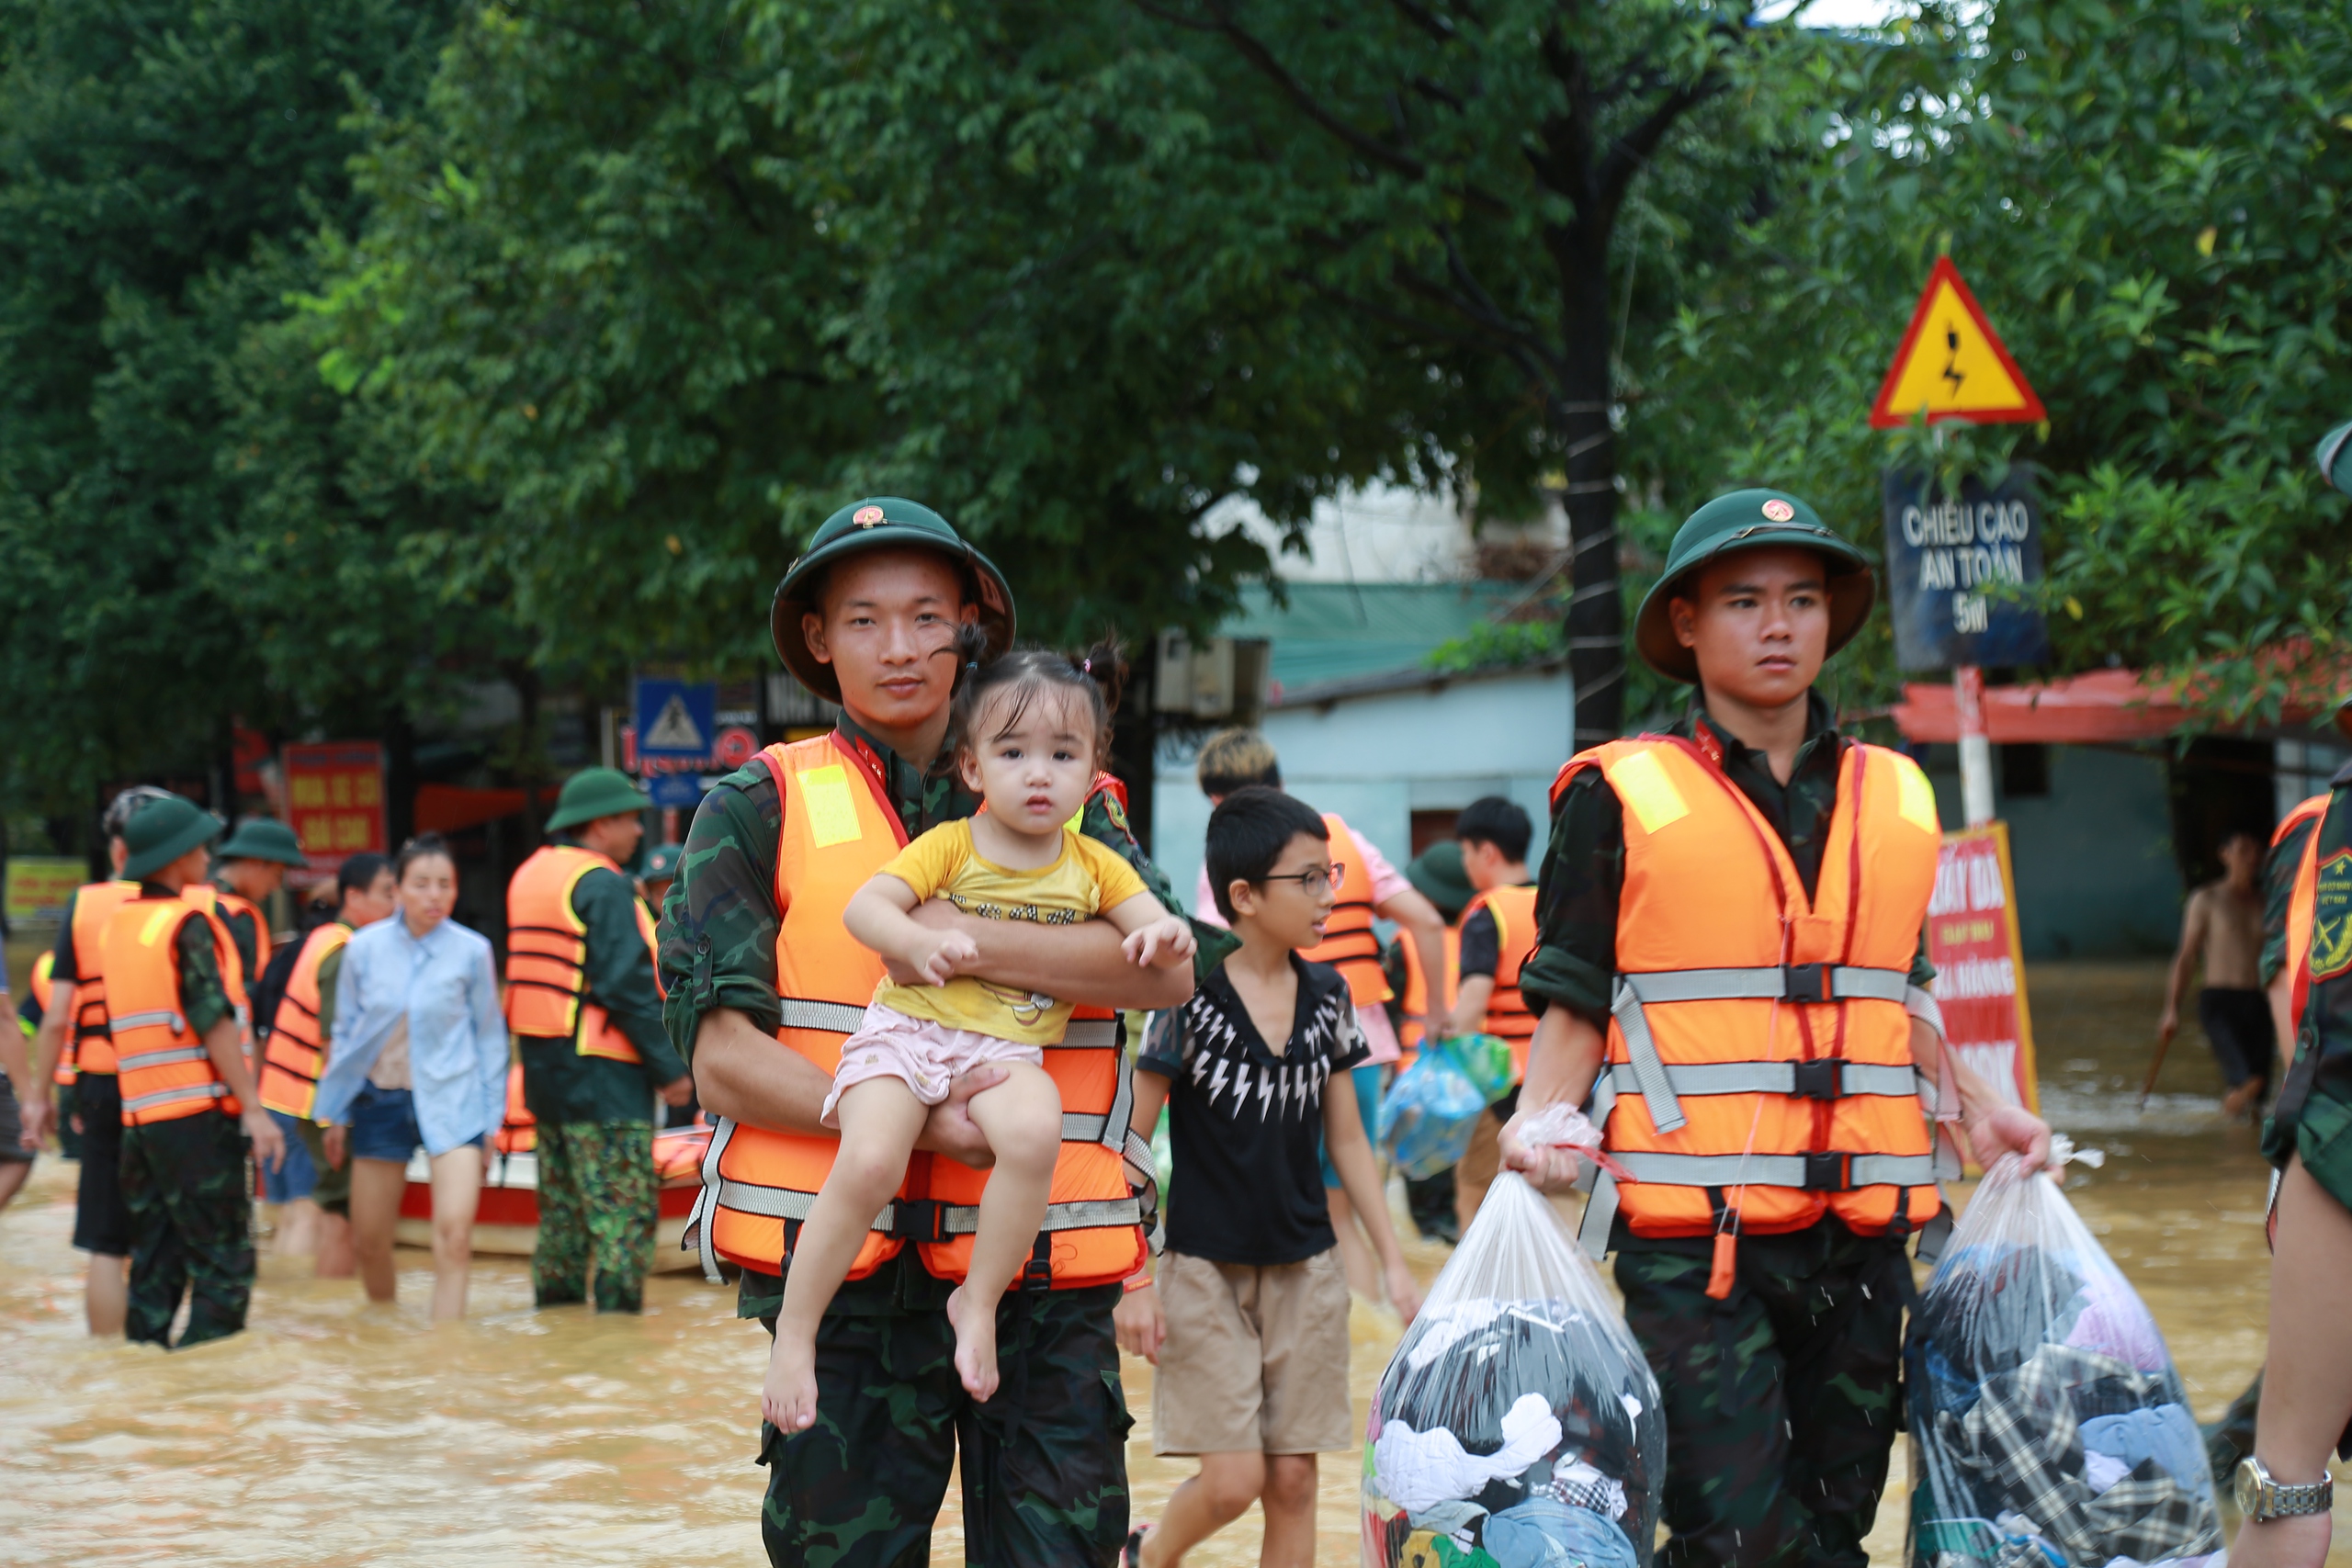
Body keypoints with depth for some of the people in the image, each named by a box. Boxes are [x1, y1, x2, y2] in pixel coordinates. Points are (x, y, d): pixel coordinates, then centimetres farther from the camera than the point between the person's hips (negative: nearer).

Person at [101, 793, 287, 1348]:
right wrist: (253, 1109, -15)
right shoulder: (187, 924, -10)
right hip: (197, 1114, -8)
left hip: (139, 1115, 8)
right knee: (224, 1266, -6)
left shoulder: (116, 924, 13)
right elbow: (215, 1025, -15)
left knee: (155, 1263, 10)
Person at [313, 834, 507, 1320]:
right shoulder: (364, 948, -2)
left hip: (451, 1102, -2)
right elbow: (345, 1032, 9)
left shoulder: (472, 951, -6)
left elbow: (490, 1037, 5)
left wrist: (491, 1120, 6)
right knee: (368, 1242, 11)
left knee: (454, 1233, -19)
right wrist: (336, 1115, 12)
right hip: (381, 1099, 2)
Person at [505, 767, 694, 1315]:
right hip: (600, 1073, -9)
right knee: (624, 1212, -7)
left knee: (562, 1209, 16)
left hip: (543, 1065, 9)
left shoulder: (531, 874, 14)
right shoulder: (602, 886, -15)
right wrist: (670, 1066, -16)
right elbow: (627, 985, -20)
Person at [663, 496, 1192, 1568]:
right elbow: (722, 1059, -2)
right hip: (847, 1281, -1)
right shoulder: (762, 811, 8)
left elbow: (1168, 966, -4)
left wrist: (969, 942, -15)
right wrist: (907, 1120, -15)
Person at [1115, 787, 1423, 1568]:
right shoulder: (1189, 998, -12)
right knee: (1234, 1480, -8)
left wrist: (1394, 1262, 8)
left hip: (1305, 1267, 5)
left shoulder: (1328, 996, 2)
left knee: (1293, 1481, 2)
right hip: (1205, 1265, -5)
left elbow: (1346, 1137, 11)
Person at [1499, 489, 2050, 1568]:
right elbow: (1575, 1003, 3)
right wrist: (1538, 1125, -14)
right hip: (1693, 1235, -5)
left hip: (1860, 1234, 5)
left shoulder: (1893, 799, 15)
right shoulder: (1622, 797, 2)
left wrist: (1976, 1112, 13)